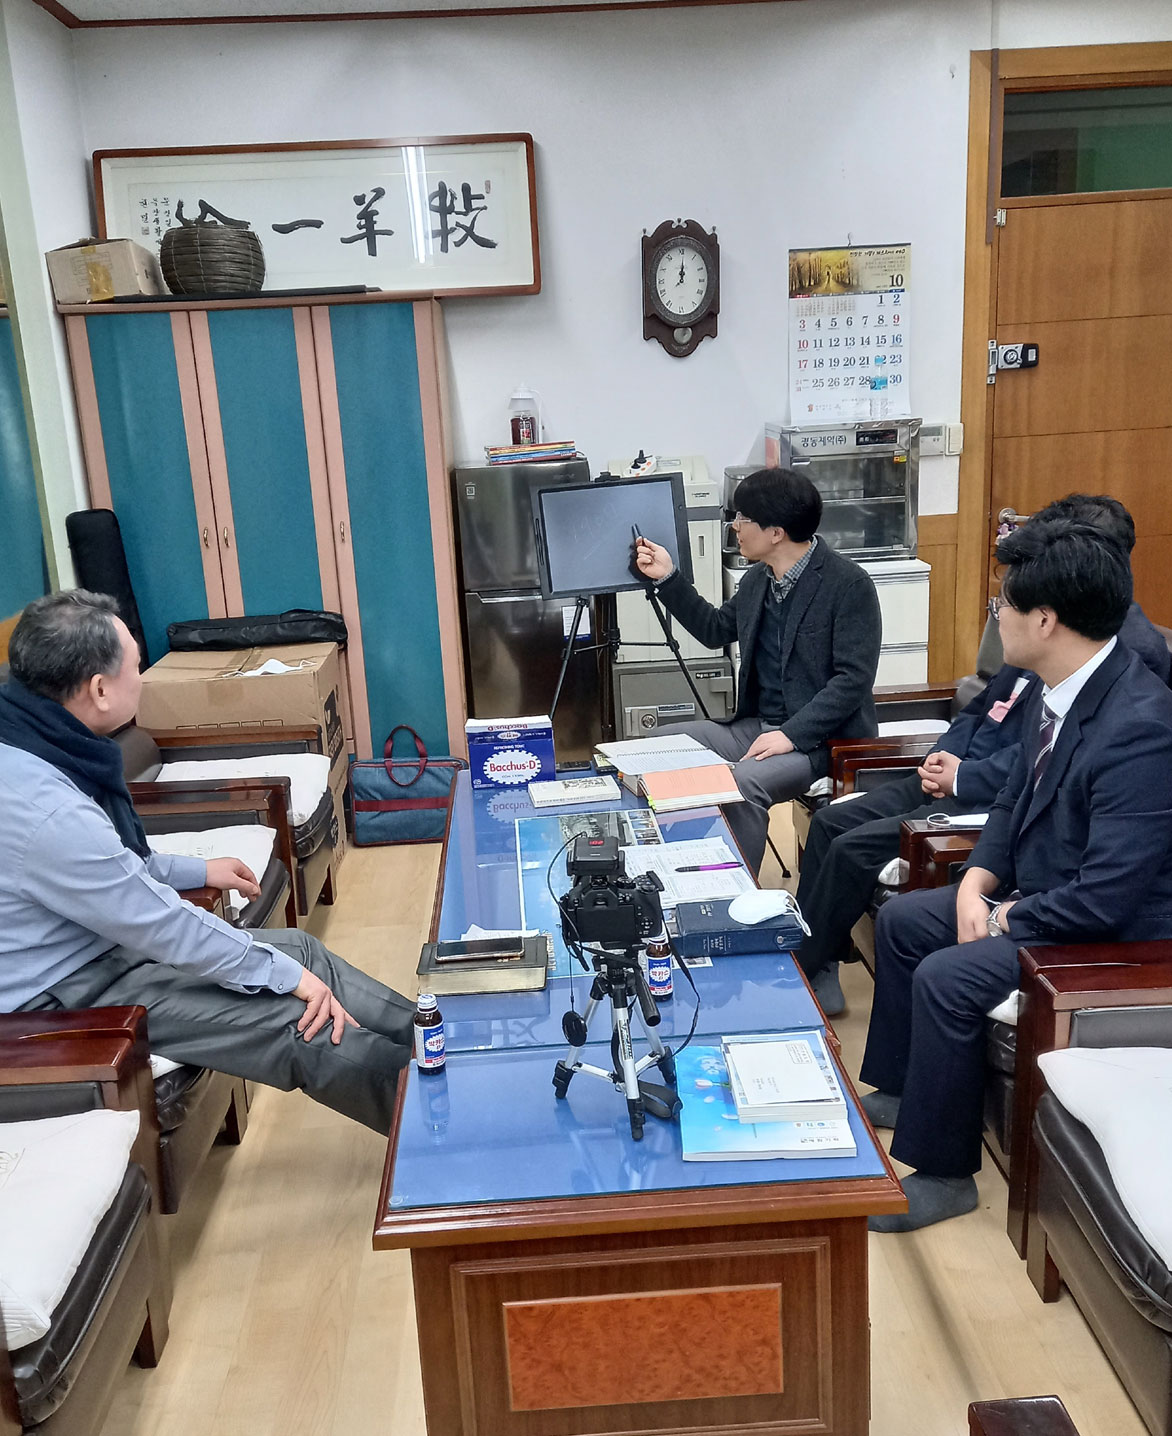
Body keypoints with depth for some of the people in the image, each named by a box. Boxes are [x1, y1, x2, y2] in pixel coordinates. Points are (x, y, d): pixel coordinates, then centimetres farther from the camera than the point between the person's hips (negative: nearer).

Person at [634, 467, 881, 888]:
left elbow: (854, 679, -19)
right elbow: (717, 630, 24)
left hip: (820, 738, -8)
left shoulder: (849, 584, -15)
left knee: (742, 781, -33)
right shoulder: (757, 579, 9)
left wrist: (791, 735, -25)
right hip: (757, 725, 8)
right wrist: (668, 578, 16)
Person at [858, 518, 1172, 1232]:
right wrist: (976, 886, -4)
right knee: (900, 920, 13)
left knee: (946, 978, -24)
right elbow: (1013, 803, 11)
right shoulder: (1057, 691, -3)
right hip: (1033, 890, 10)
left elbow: (1106, 898, -30)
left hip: (1112, 928, -10)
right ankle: (901, 1089, 29)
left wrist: (1005, 919, -16)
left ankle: (944, 1172, -3)